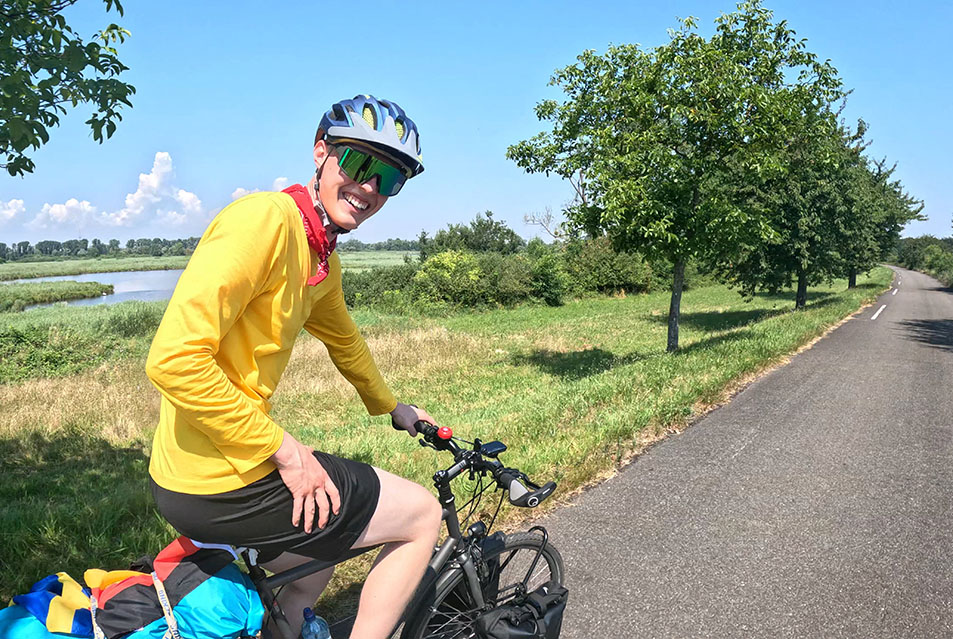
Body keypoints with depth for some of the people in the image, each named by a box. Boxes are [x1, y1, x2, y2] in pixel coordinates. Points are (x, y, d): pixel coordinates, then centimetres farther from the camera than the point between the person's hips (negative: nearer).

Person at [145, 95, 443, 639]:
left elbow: (345, 341, 27)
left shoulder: (324, 263, 8)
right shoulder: (266, 218, -21)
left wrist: (390, 406, 39)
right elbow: (175, 359, -28)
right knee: (423, 516, 3)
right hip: (224, 485, -10)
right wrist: (284, 448, -20)